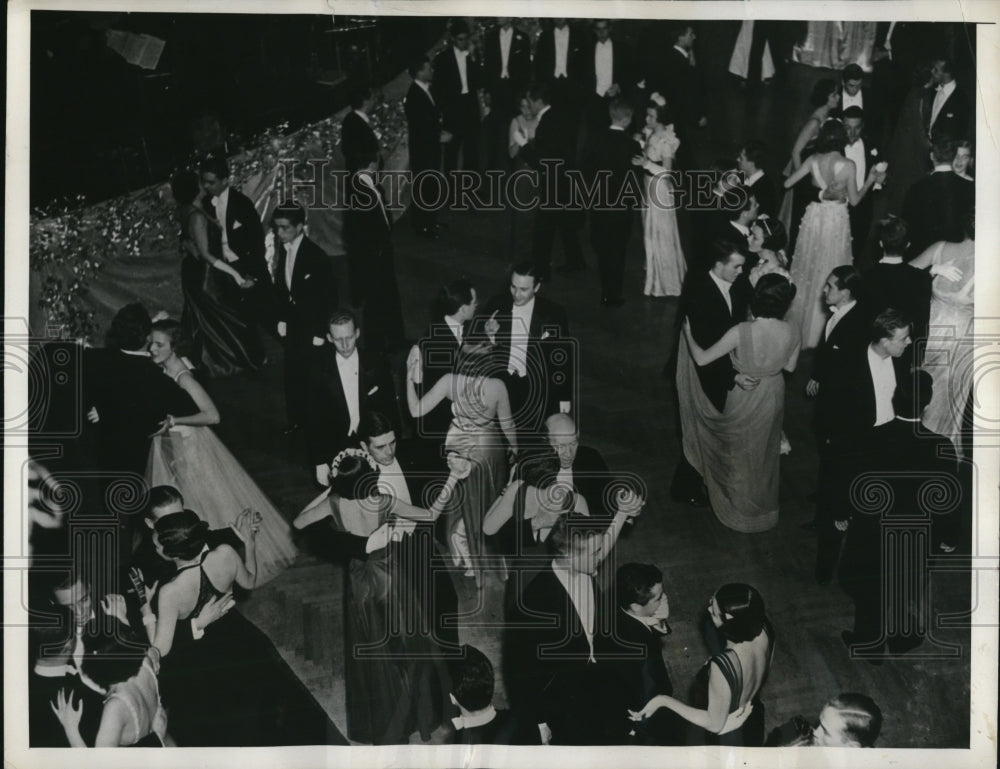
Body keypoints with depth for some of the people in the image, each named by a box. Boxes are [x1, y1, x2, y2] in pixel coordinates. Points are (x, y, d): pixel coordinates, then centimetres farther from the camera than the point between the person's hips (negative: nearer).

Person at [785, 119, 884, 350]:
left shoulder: (813, 161, -5)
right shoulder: (848, 166, -12)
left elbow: (787, 184, 1)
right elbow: (854, 200, -5)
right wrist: (870, 180, 7)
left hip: (814, 216, 3)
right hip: (836, 220, -3)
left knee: (807, 271, 15)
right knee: (828, 275, 8)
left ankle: (797, 327, 24)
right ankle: (816, 333, 14)